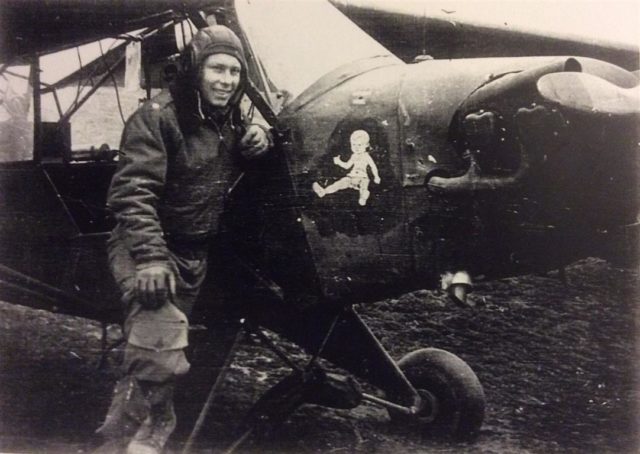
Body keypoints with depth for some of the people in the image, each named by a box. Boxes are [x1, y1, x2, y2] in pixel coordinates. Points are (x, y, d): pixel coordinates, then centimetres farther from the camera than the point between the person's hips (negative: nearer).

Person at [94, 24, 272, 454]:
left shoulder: (228, 119, 6)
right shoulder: (158, 117, -17)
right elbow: (133, 193, -25)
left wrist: (259, 135, 1)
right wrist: (150, 257, -36)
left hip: (195, 253, 8)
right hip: (147, 248, -8)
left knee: (161, 353, 19)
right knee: (161, 351, -23)